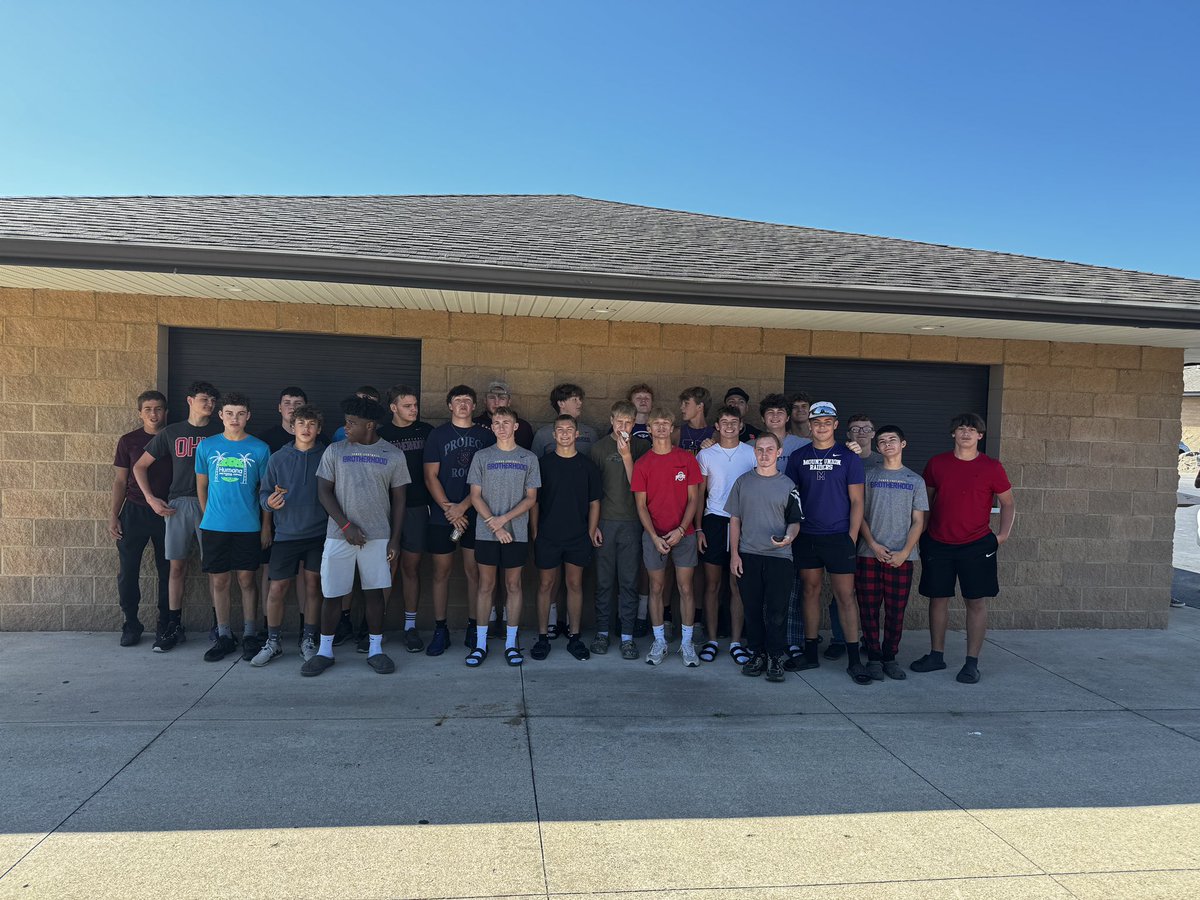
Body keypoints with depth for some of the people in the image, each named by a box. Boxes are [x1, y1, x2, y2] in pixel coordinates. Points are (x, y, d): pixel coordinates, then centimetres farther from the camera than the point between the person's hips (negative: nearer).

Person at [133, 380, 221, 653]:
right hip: (178, 504, 1)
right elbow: (140, 466, 15)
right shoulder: (171, 433, 10)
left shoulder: (220, 433, 6)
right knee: (177, 566, 4)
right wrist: (151, 498, 4)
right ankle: (174, 627, 13)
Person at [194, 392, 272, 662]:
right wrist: (208, 516, 10)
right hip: (214, 526, 2)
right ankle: (224, 636, 18)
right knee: (219, 581, 7)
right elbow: (201, 485, 12)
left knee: (247, 580, 5)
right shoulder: (207, 446, 3)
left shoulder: (260, 449, -1)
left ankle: (250, 635, 15)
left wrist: (266, 526, 0)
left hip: (248, 527, -1)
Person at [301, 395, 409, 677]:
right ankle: (325, 651, 20)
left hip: (378, 536, 0)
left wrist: (394, 539, -1)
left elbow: (399, 500, 4)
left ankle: (376, 650, 17)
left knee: (374, 591, 5)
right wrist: (346, 526, -11)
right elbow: (324, 492, -1)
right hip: (339, 535, 0)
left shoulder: (393, 455, 1)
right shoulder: (335, 451, 1)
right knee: (332, 594, 5)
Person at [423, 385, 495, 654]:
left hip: (475, 515, 0)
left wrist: (462, 507, -10)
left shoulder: (486, 436, 5)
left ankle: (473, 627, 14)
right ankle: (440, 630, 12)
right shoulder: (437, 435, 4)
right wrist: (448, 509, -10)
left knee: (473, 571, 4)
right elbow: (431, 477, 0)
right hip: (442, 515, 0)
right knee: (441, 571, 4)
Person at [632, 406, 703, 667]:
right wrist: (655, 537, -10)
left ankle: (687, 643, 15)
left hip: (683, 534, 0)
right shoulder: (642, 464, 1)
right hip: (654, 535, 1)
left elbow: (693, 498, 0)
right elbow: (641, 505, 0)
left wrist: (680, 530, -11)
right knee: (656, 588, 8)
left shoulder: (687, 459, 1)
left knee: (686, 588, 4)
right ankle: (659, 642, 19)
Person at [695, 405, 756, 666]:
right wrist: (698, 528, 1)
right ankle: (711, 640, 12)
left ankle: (736, 642, 11)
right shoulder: (705, 455, 7)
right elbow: (700, 495, 8)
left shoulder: (752, 453, 5)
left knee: (738, 585, 3)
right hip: (714, 521, 0)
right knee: (712, 584, 4)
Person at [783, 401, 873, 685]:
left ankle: (854, 660, 7)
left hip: (838, 537, -2)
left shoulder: (848, 457, 1)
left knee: (845, 596, -1)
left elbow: (856, 501, 0)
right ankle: (810, 653, 20)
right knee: (811, 591, 10)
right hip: (806, 537, 2)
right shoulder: (798, 457, 7)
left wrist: (852, 537, -6)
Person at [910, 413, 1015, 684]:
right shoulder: (936, 464, 4)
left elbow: (1008, 503, 8)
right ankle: (936, 655, 21)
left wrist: (1004, 534, -3)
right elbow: (926, 499, 15)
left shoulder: (991, 467, -1)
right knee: (938, 598, 8)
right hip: (938, 544, 2)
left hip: (976, 545, -2)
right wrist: (922, 530, 8)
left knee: (976, 602, 1)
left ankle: (972, 662, 10)